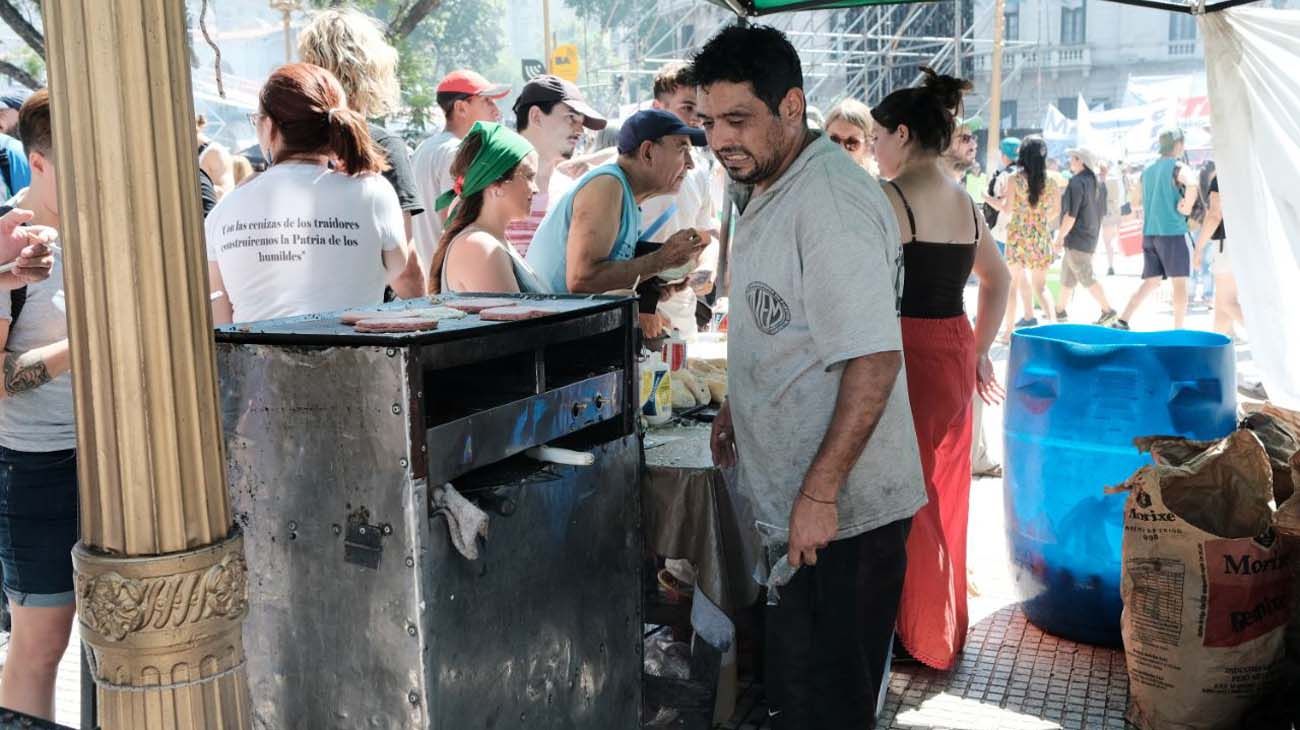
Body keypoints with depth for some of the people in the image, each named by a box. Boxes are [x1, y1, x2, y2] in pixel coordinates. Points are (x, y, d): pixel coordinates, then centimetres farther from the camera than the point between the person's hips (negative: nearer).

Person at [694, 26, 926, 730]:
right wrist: (739, 404, 21)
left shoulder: (832, 204, -22)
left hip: (837, 513, -10)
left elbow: (873, 360, -27)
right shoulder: (769, 191, 12)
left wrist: (819, 494, -26)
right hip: (794, 503, 10)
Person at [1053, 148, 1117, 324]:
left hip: (1076, 239, -9)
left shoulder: (1077, 182, -17)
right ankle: (1061, 311, 27)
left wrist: (1059, 238, -15)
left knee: (1086, 278, -7)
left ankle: (1107, 310, -8)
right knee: (1067, 276, 18)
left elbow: (1071, 215, -21)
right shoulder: (1098, 183, 10)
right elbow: (1102, 212, 16)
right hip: (1091, 236, 9)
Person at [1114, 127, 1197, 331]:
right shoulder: (1178, 167, -6)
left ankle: (1122, 322, 4)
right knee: (1180, 282, 0)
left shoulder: (1148, 170, 15)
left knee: (1150, 282, 12)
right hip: (1172, 231, -7)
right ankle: (1178, 331, 0)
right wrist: (1186, 207, -14)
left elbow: (1139, 201, 20)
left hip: (1149, 232, 7)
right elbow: (1192, 186, -28)